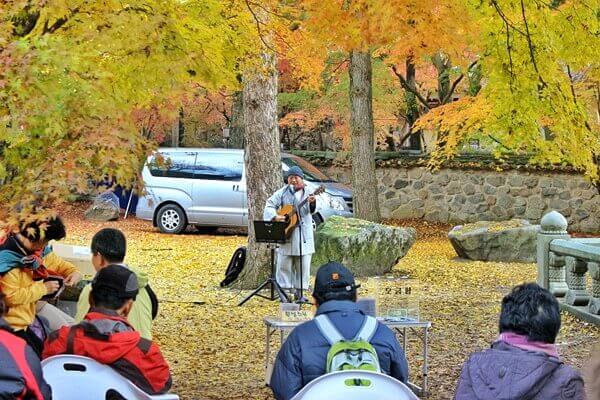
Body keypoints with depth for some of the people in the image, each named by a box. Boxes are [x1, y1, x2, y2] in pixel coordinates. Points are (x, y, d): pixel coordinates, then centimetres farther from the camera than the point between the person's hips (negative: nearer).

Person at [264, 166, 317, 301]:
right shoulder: (283, 192, 3)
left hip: (304, 234, 1)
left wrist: (312, 203, -32)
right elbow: (270, 205, -2)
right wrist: (275, 217, -20)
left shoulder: (308, 192, 4)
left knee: (303, 265, 4)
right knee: (284, 265, 1)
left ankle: (299, 291, 13)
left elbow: (312, 210, -9)